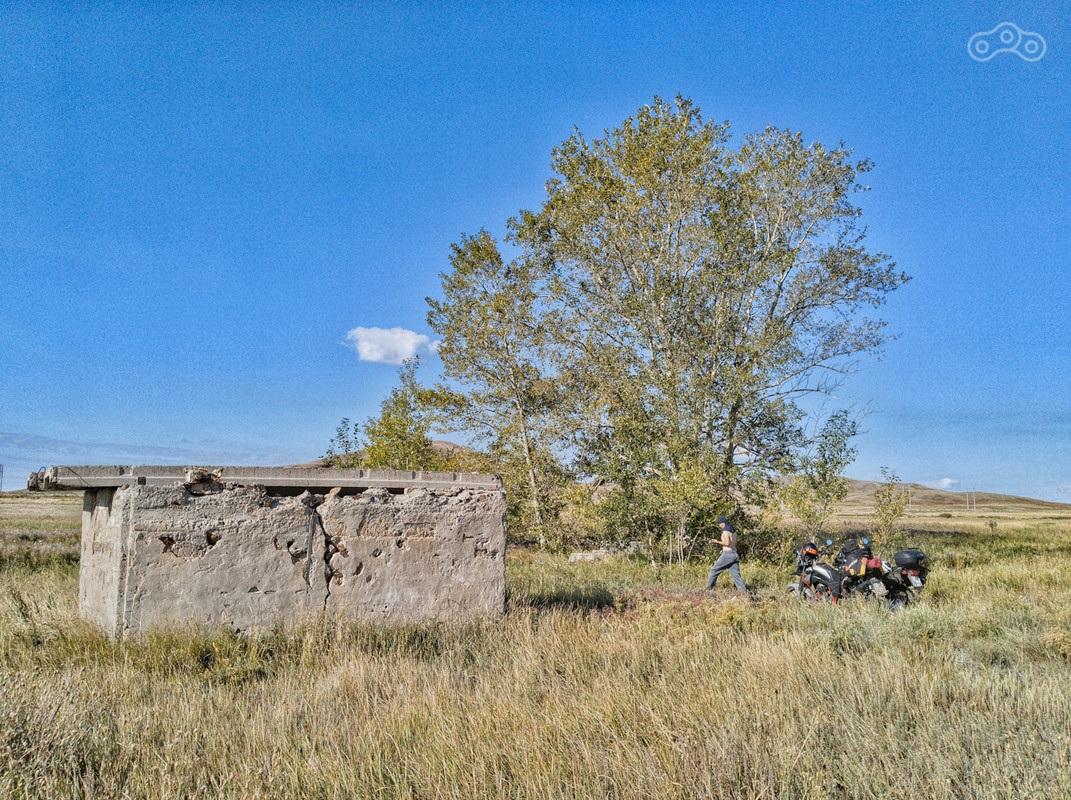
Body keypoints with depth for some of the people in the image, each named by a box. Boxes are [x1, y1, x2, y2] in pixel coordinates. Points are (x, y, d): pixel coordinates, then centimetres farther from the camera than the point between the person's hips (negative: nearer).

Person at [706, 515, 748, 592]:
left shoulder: (725, 531, -11)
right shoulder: (733, 530, 16)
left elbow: (727, 543, -22)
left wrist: (717, 541, -11)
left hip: (727, 554, -8)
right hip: (734, 554, 8)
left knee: (714, 570, 4)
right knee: (736, 575, 4)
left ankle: (708, 588, 8)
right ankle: (744, 591, -6)